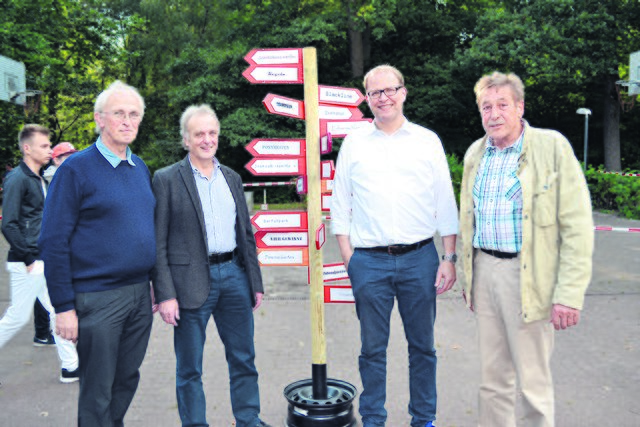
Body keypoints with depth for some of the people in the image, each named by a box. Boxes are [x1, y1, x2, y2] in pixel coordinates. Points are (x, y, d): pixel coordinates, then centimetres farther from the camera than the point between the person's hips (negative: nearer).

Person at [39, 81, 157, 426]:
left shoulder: (141, 168, 10)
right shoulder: (76, 168, -9)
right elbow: (54, 241, -11)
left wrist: (155, 283, 13)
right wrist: (64, 307, -13)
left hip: (140, 295, 6)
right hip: (98, 299, -6)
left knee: (127, 379, 17)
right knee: (97, 392, 7)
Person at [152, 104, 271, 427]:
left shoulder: (231, 177, 12)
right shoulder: (167, 179, -4)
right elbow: (158, 243, -7)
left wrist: (255, 282, 12)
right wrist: (165, 294, -13)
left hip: (234, 276, 5)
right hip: (191, 282, -5)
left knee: (244, 359, 15)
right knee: (189, 368, 9)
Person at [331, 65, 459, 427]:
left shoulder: (427, 141, 6)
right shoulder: (354, 144, 7)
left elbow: (446, 204, 6)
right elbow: (341, 205, 8)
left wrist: (450, 258, -1)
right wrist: (348, 257, 0)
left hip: (419, 258, 0)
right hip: (369, 261, 0)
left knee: (422, 346, 11)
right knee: (373, 348, 9)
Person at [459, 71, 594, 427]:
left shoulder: (552, 147, -7)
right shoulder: (475, 153, 11)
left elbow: (577, 227, -11)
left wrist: (570, 294, -15)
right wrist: (467, 276, 15)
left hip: (527, 275, -5)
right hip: (483, 270, 5)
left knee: (533, 383, 4)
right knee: (492, 378, 15)